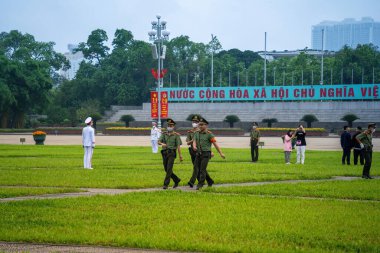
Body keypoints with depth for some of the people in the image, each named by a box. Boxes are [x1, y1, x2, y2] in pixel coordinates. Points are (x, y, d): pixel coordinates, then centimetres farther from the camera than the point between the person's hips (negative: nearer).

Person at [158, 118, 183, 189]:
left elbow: (178, 146, -4)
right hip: (164, 153, 5)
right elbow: (159, 142, -2)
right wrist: (162, 144, -26)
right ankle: (176, 180, 28)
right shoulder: (164, 134, 11)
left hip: (172, 153, -5)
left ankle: (166, 184, -12)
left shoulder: (176, 135, 1)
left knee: (169, 169, -14)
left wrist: (180, 156, -8)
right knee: (166, 169, 9)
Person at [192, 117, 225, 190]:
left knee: (202, 170, -10)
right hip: (198, 153, 6)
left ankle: (200, 184, -6)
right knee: (198, 169, 10)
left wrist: (221, 153, -13)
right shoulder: (197, 133, 10)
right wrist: (194, 146, -27)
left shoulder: (209, 134, -5)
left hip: (206, 153, -6)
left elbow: (215, 144, -9)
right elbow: (194, 142, -2)